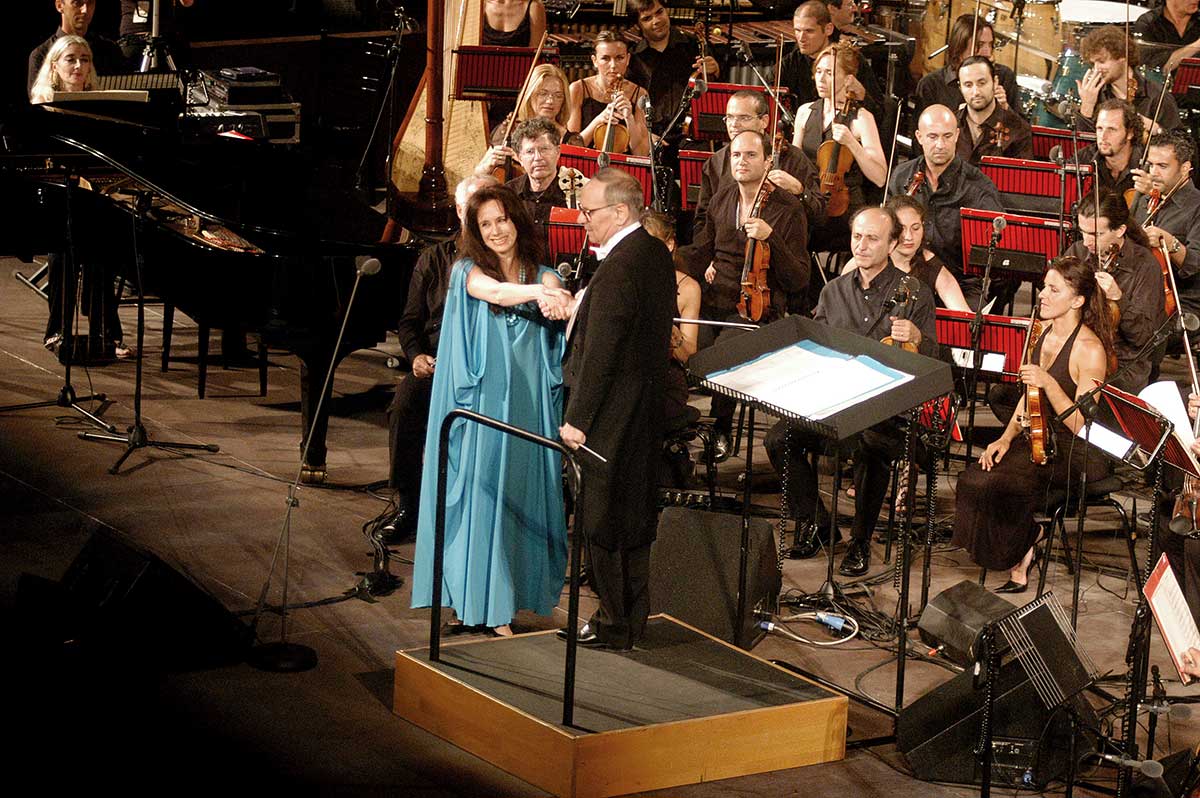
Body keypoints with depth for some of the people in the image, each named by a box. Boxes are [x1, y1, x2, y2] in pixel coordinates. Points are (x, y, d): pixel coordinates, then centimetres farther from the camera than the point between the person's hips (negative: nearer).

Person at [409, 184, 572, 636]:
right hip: (480, 404, -2)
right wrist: (536, 293, -39)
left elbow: (559, 307, -12)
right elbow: (496, 292, -19)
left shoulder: (542, 276, 9)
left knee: (516, 494, 3)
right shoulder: (468, 271, 3)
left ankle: (500, 606, 10)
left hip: (525, 407, 2)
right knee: (475, 492, -2)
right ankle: (468, 601, 6)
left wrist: (555, 302, -36)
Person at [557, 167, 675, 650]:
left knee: (602, 522, 2)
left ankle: (615, 625, 11)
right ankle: (632, 617, 27)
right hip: (647, 407, 10)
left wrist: (577, 418, -16)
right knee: (634, 516, 17)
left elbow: (600, 354, -23)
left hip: (612, 417, -9)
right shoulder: (657, 254, 7)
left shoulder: (617, 270, -23)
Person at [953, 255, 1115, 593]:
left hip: (1075, 452, -7)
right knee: (973, 478, -16)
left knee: (996, 484, -26)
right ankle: (1020, 553, 0)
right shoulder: (1042, 333, 7)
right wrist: (1007, 437, 3)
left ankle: (1019, 559, 0)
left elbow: (1082, 426, -19)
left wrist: (1049, 383, -30)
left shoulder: (1090, 350, -17)